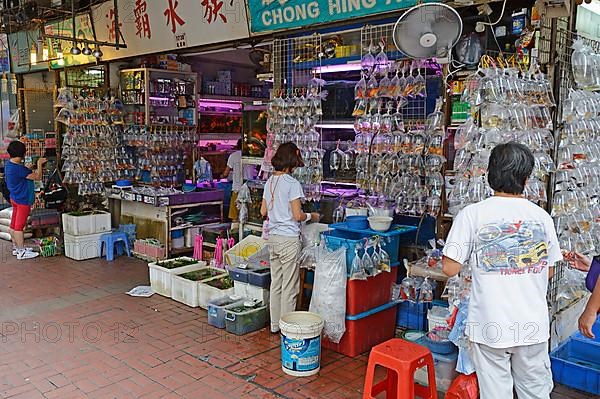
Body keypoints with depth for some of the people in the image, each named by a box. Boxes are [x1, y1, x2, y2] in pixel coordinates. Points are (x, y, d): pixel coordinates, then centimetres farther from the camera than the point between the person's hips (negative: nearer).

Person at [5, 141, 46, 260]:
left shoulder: (9, 164, 5)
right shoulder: (19, 168, -25)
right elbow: (37, 177, -20)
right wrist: (39, 164, -9)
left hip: (15, 198, 10)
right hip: (23, 200, -10)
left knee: (14, 225, 15)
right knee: (19, 226, -3)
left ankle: (17, 248, 26)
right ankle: (22, 252, 4)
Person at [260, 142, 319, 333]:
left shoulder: (269, 182, 8)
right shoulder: (292, 183, -14)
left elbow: (263, 212, 13)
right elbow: (297, 215, -16)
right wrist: (311, 216, 2)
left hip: (272, 237, 8)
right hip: (289, 239, -7)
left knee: (276, 283, 15)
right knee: (289, 287, 3)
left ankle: (275, 324, 25)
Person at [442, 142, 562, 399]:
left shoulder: (472, 214, -11)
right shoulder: (542, 217, -2)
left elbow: (450, 268, -11)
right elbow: (547, 272, 8)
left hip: (490, 326, -2)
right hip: (533, 325, 3)